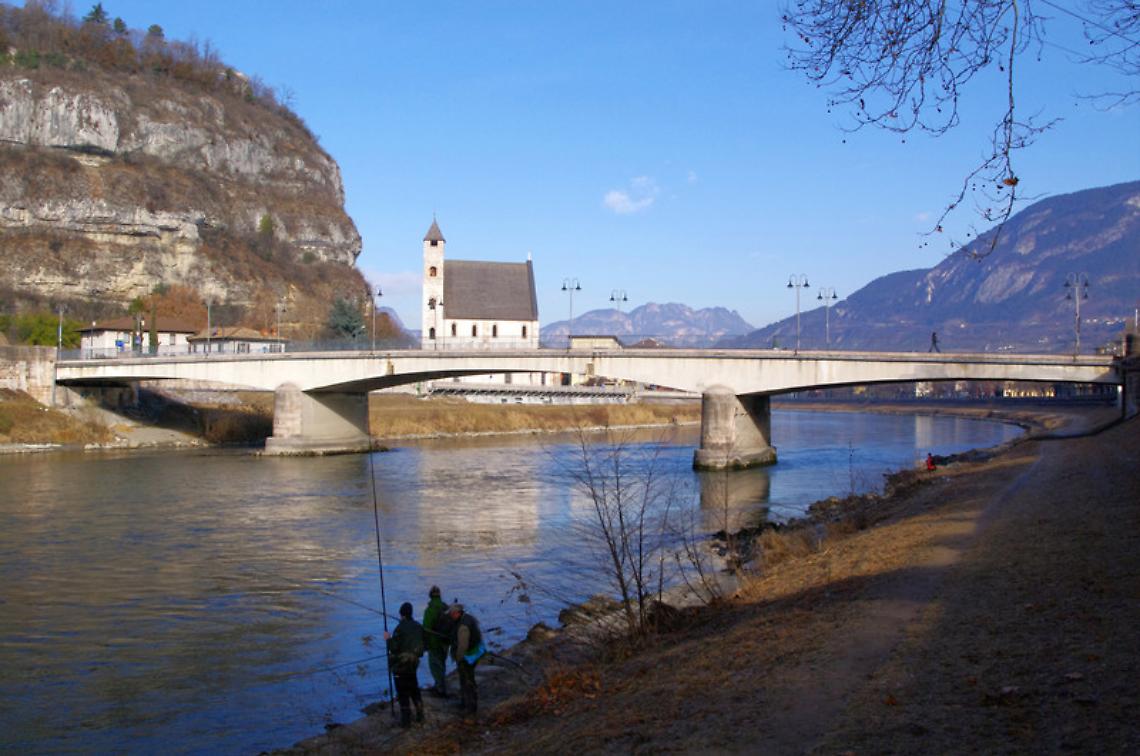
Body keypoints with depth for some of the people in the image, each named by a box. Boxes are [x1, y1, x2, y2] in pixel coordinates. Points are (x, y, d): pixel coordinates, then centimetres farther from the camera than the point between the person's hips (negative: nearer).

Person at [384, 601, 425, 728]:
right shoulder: (418, 626, 0)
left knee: (403, 693, 2)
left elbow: (393, 648, -19)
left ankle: (405, 720, 6)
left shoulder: (400, 628, -20)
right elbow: (422, 645, 6)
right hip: (413, 664, 6)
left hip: (401, 665, -6)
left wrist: (388, 639, -3)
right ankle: (420, 715, 26)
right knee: (414, 690, 20)